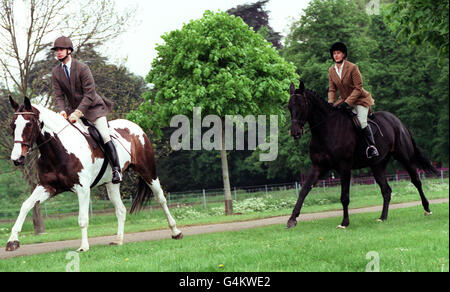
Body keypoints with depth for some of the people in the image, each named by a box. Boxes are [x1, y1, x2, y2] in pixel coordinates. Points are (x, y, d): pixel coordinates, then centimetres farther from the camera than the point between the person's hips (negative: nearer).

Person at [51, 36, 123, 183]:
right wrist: (62, 110, -23)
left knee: (105, 137, -16)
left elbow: (89, 94, -20)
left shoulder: (82, 68, -17)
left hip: (92, 106, -6)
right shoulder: (56, 72, -1)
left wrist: (78, 113, -28)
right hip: (73, 109, 6)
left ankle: (116, 170, -15)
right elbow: (58, 95, -3)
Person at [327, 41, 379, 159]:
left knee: (362, 122, -23)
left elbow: (358, 88, -17)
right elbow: (332, 89, 6)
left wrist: (347, 102, -25)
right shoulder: (331, 70, 1)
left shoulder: (352, 68, -17)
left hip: (359, 99, -6)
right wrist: (331, 103, -12)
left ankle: (371, 146, -10)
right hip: (344, 100, 6)